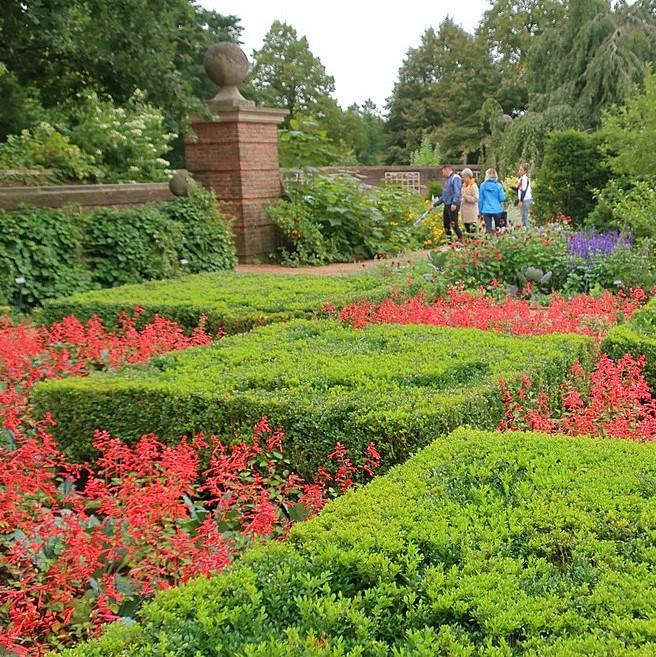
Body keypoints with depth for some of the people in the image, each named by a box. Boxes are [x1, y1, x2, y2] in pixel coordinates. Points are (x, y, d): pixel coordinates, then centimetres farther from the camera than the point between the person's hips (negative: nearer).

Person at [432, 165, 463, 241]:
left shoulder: (455, 178, -8)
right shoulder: (447, 180, 21)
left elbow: (457, 192, -20)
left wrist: (454, 203, -29)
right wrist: (435, 203, 25)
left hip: (453, 206, -10)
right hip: (447, 205, 10)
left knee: (454, 225, -12)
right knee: (446, 225, 12)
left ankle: (461, 240, -7)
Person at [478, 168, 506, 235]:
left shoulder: (483, 186, -1)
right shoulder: (499, 186, -4)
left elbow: (480, 199, 2)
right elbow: (502, 199, -5)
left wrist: (480, 211, 11)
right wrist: (504, 194, 17)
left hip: (486, 211, 0)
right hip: (497, 210, 0)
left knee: (488, 230, 1)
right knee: (499, 229, 14)